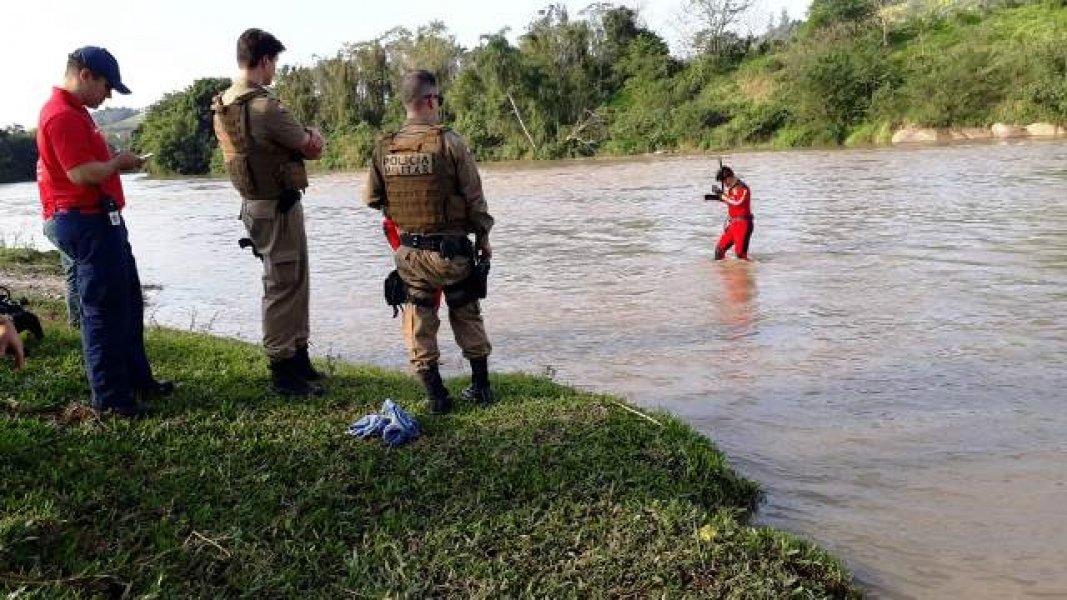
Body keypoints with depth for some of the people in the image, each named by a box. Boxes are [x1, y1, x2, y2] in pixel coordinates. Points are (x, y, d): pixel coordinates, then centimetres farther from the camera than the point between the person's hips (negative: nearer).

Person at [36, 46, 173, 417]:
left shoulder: (74, 111, 17)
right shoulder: (63, 115, -17)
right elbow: (81, 173, -25)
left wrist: (116, 161, 7)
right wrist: (119, 163, -10)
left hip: (101, 219, 11)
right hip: (87, 223, -11)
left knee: (129, 303, 16)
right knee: (105, 308, -4)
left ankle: (137, 379, 26)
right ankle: (109, 396, 5)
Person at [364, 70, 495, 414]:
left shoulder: (385, 149, -2)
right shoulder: (450, 143, -13)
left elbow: (372, 199, 7)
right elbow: (474, 198, -9)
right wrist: (483, 237, 5)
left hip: (409, 251, 2)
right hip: (452, 248, -2)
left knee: (419, 320, 12)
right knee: (467, 316, 15)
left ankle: (435, 395, 13)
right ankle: (481, 386, 24)